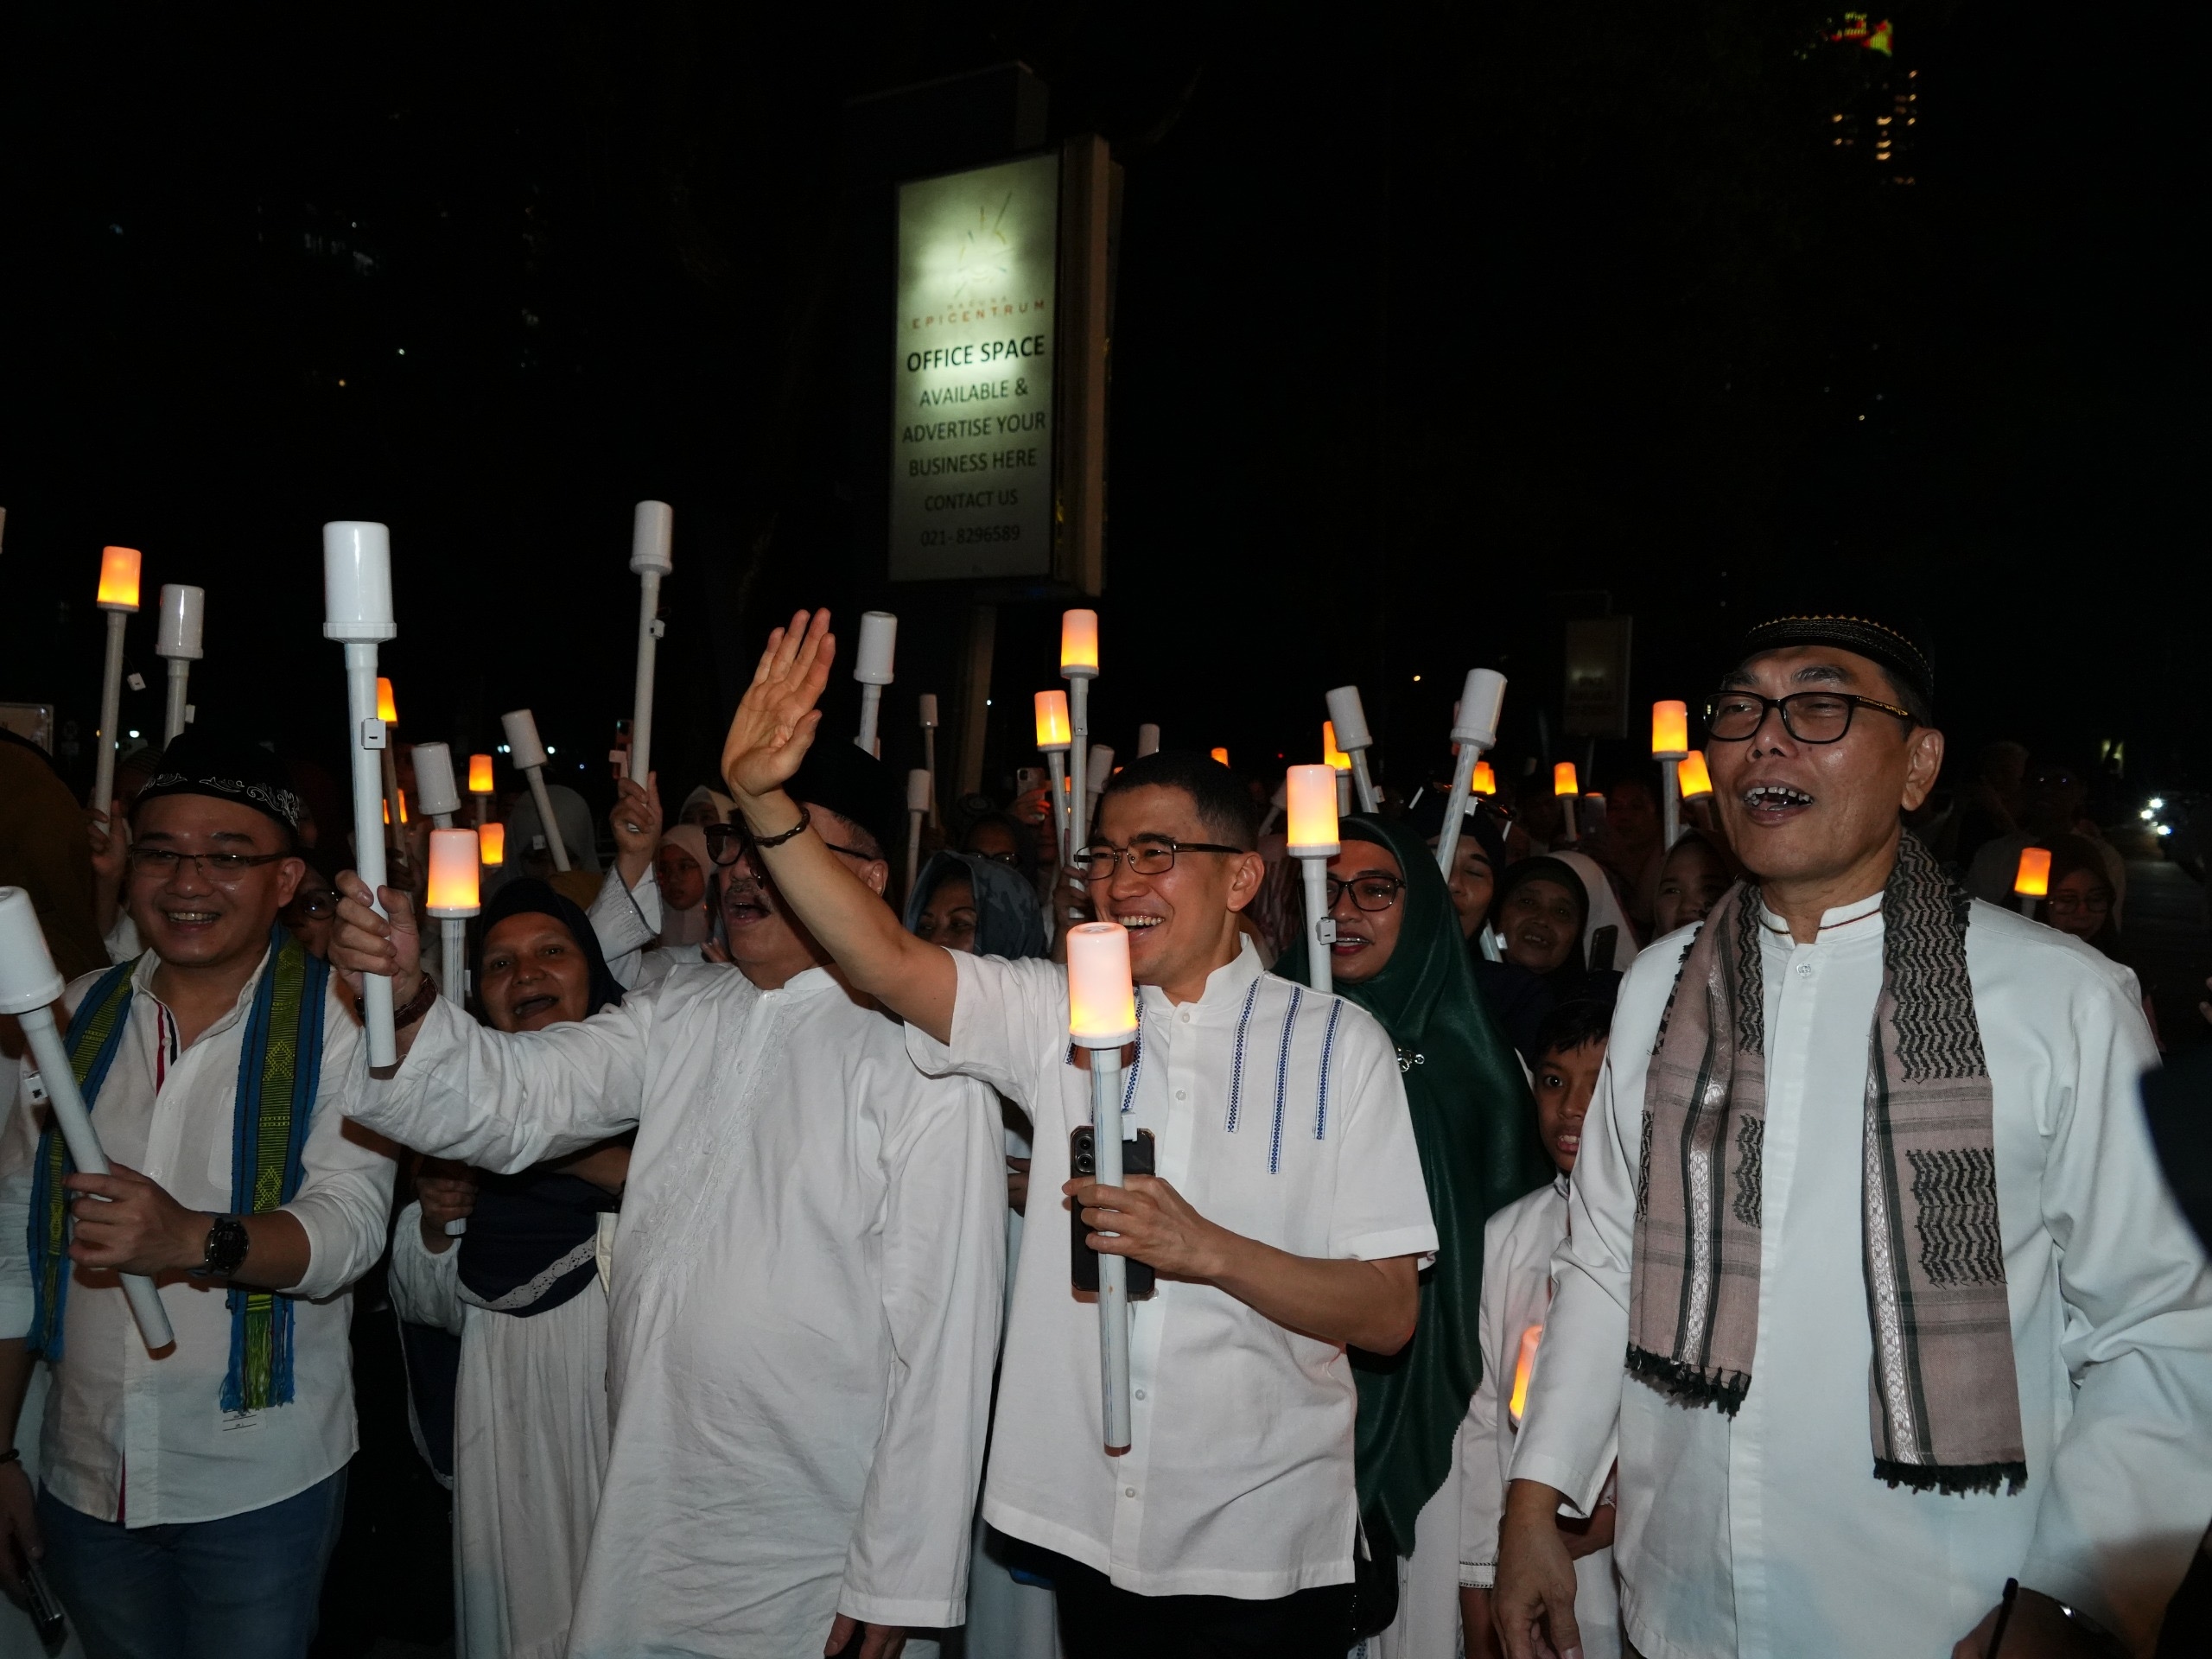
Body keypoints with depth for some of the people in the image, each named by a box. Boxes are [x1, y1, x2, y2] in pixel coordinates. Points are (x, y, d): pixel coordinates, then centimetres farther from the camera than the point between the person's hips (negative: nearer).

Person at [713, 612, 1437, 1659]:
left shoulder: (1335, 1044, -5)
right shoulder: (1058, 1018, 1)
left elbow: (1387, 1314, -8)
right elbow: (884, 959, -14)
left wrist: (1210, 1250, -22)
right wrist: (763, 797, -26)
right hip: (1090, 1535, 2)